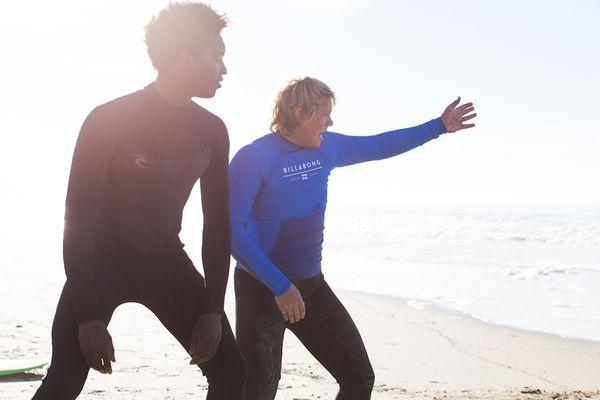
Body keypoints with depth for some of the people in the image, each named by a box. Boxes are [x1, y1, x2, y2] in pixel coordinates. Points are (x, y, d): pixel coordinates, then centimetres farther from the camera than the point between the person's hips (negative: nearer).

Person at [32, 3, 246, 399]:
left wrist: (212, 308, -6)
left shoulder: (211, 130, -5)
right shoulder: (108, 121, -21)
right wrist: (89, 318, -22)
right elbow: (78, 219, -19)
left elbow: (218, 221, 0)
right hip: (101, 260, -4)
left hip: (165, 261, 5)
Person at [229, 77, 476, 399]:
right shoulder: (253, 158, -15)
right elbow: (233, 230, -19)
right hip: (262, 288, -6)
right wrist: (280, 286, -22)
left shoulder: (326, 148, 5)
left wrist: (438, 126, 22)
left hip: (312, 285, 7)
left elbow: (378, 146, 20)